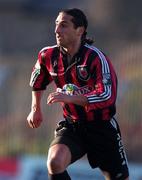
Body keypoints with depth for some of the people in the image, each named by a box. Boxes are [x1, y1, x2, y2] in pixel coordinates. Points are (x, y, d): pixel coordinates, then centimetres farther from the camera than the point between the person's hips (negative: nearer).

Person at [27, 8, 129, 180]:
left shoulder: (95, 57, -20)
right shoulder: (48, 55, -4)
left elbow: (108, 96, -30)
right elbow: (37, 79, 20)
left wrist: (70, 98, -35)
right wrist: (35, 109, 21)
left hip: (102, 127, -3)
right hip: (71, 125, 3)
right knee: (54, 162, -26)